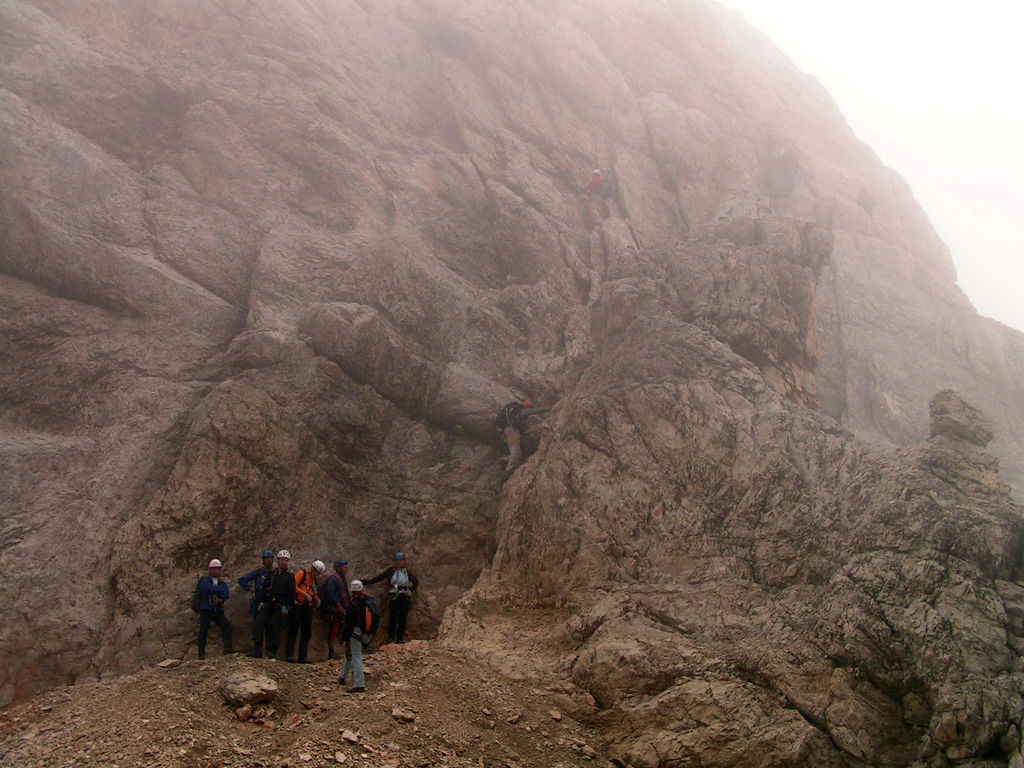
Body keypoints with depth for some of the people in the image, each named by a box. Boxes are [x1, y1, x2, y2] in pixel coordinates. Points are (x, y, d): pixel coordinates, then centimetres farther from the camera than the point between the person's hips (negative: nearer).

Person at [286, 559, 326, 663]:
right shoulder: (302, 573, -3)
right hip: (297, 605, -7)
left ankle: (303, 657, 7)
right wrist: (305, 594, -19)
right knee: (293, 630, -6)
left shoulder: (314, 579, 21)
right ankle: (288, 655, -5)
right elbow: (293, 586, -14)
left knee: (306, 632, 4)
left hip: (308, 607, 8)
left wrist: (317, 599, 6)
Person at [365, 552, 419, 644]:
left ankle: (400, 638, 4)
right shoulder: (390, 571, 7)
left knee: (402, 618, 0)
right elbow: (379, 577, 9)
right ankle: (391, 637, -7)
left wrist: (411, 589, 10)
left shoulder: (408, 572, 14)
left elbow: (416, 582, 24)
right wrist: (368, 581, 6)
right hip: (393, 596, -2)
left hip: (405, 597, 2)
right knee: (393, 617, -10)